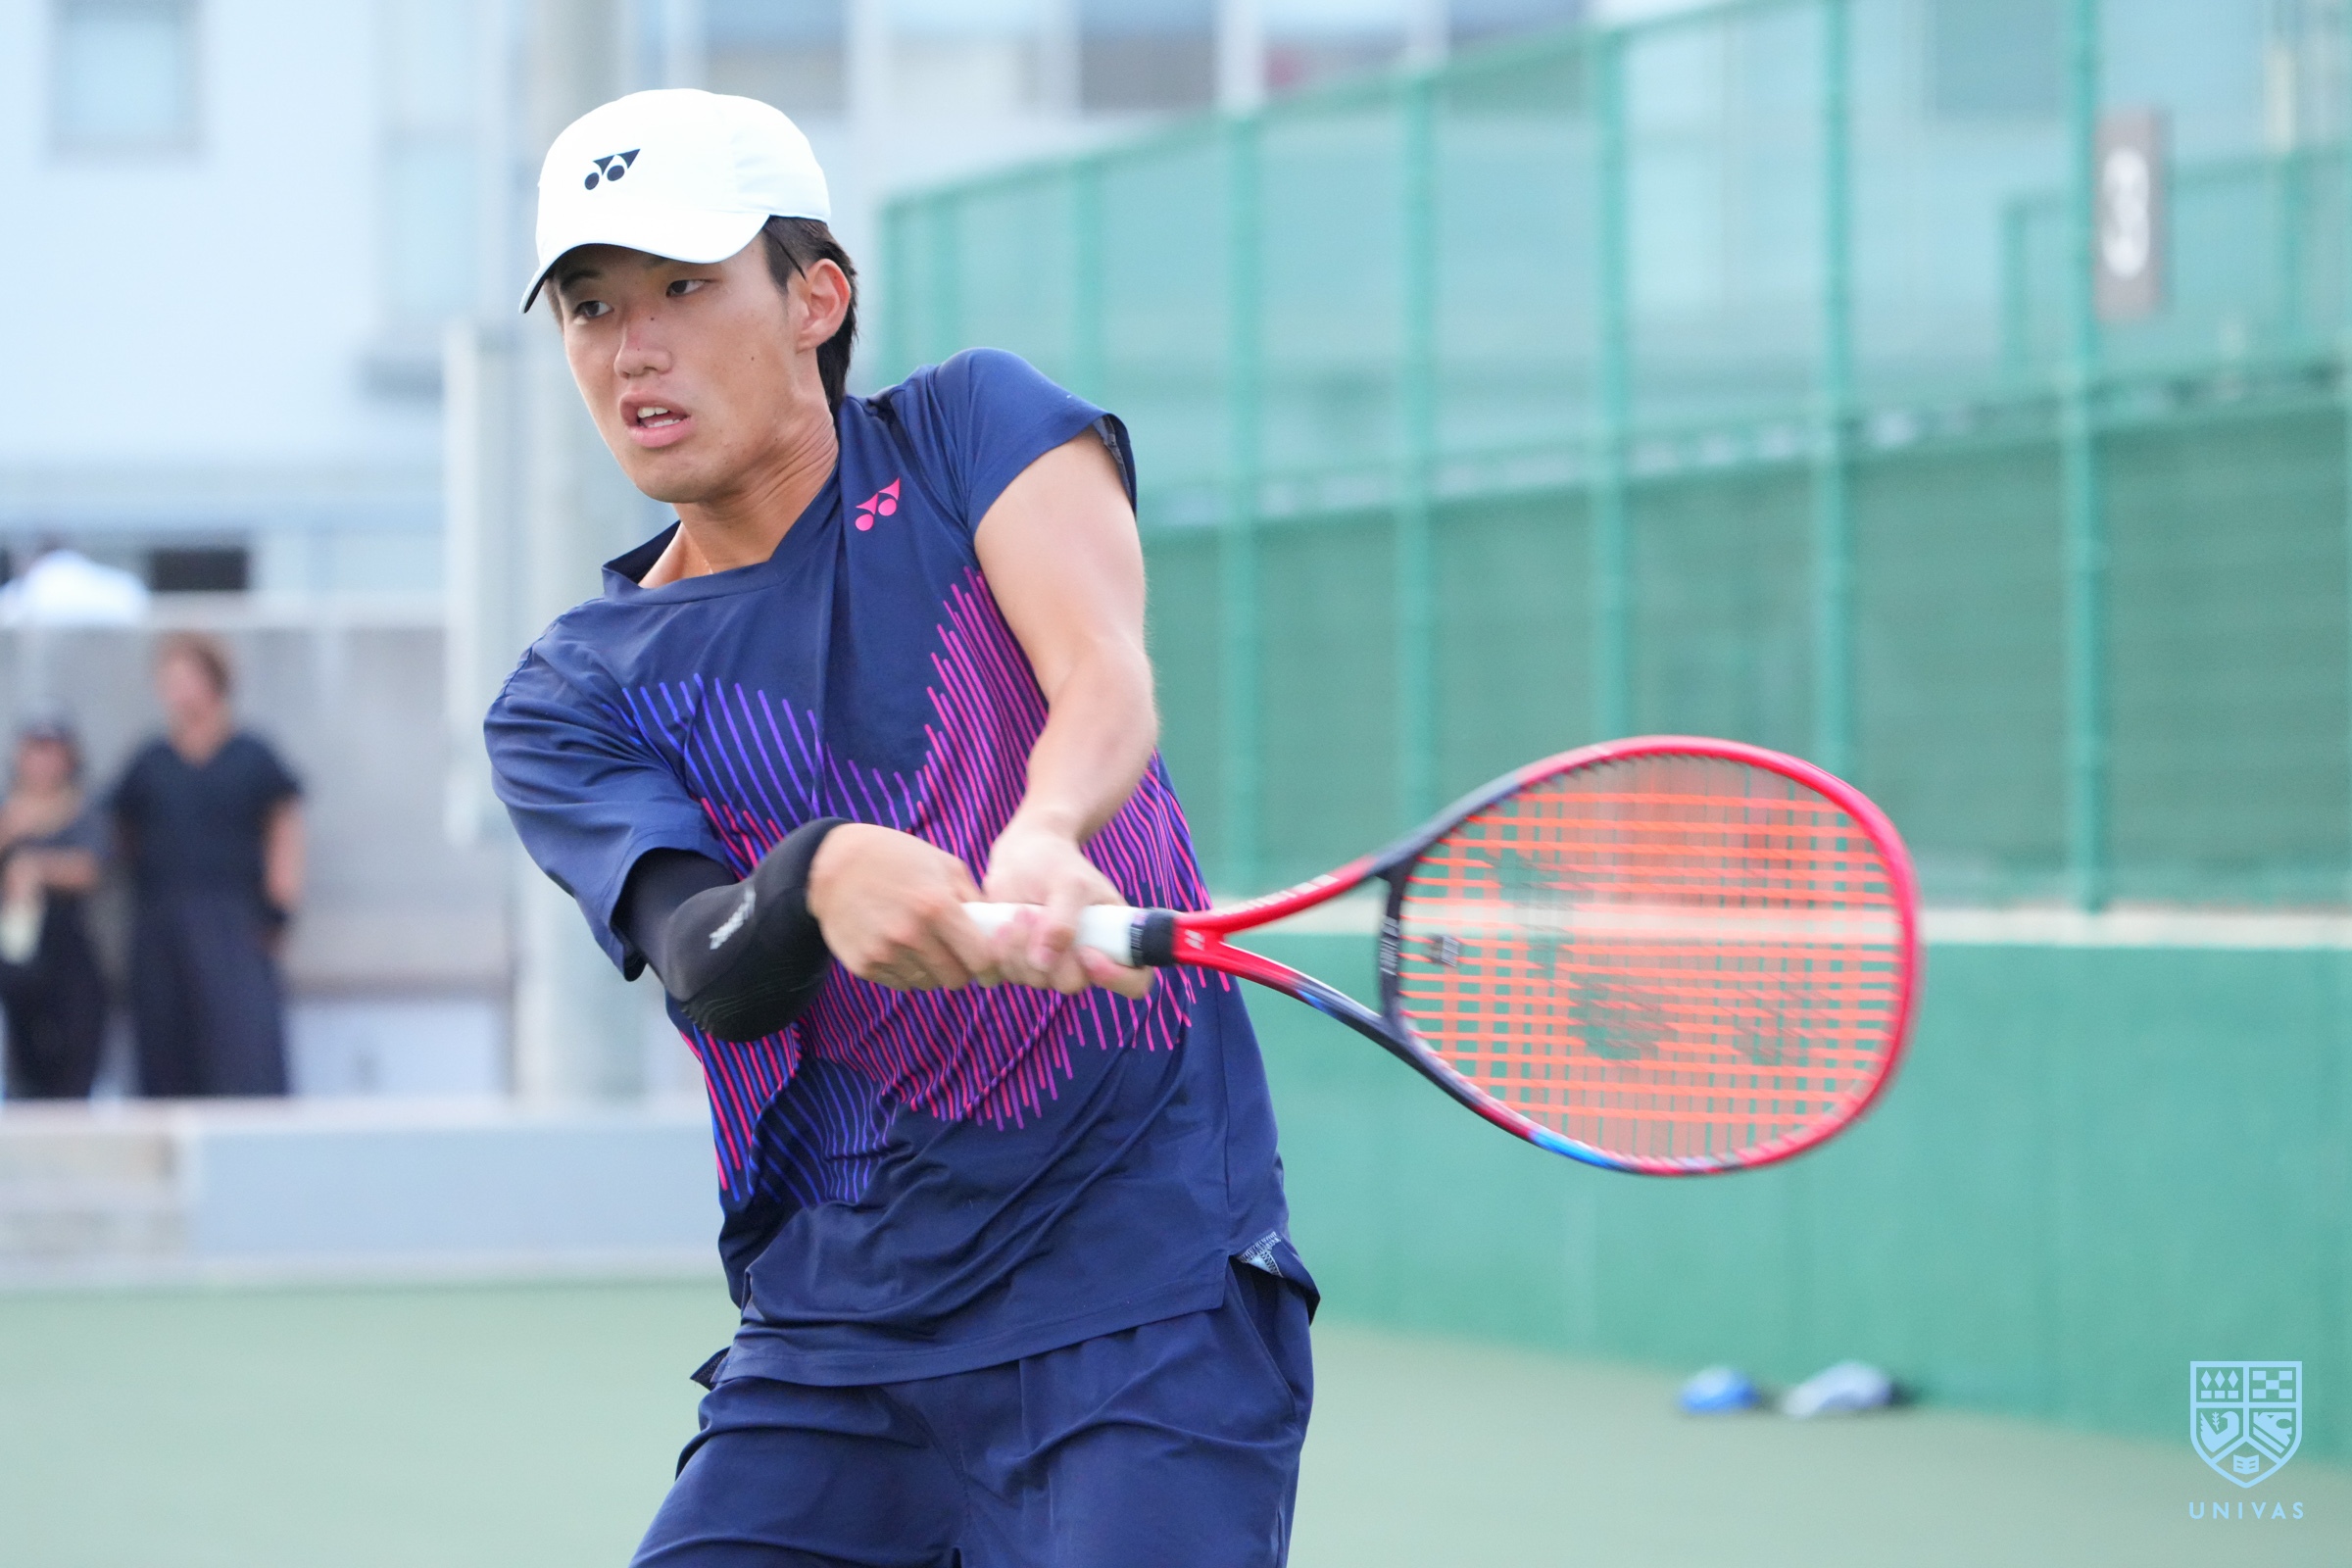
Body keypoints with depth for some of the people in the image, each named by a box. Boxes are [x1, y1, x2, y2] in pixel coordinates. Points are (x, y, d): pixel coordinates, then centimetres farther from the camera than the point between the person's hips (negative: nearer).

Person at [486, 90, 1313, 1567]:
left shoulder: (972, 426, 3)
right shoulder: (569, 703, 5)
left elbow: (1104, 671, -17)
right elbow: (710, 979, -13)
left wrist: (1046, 836, -40)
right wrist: (818, 879, -36)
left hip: (1146, 1297, -3)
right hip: (826, 1353, 3)